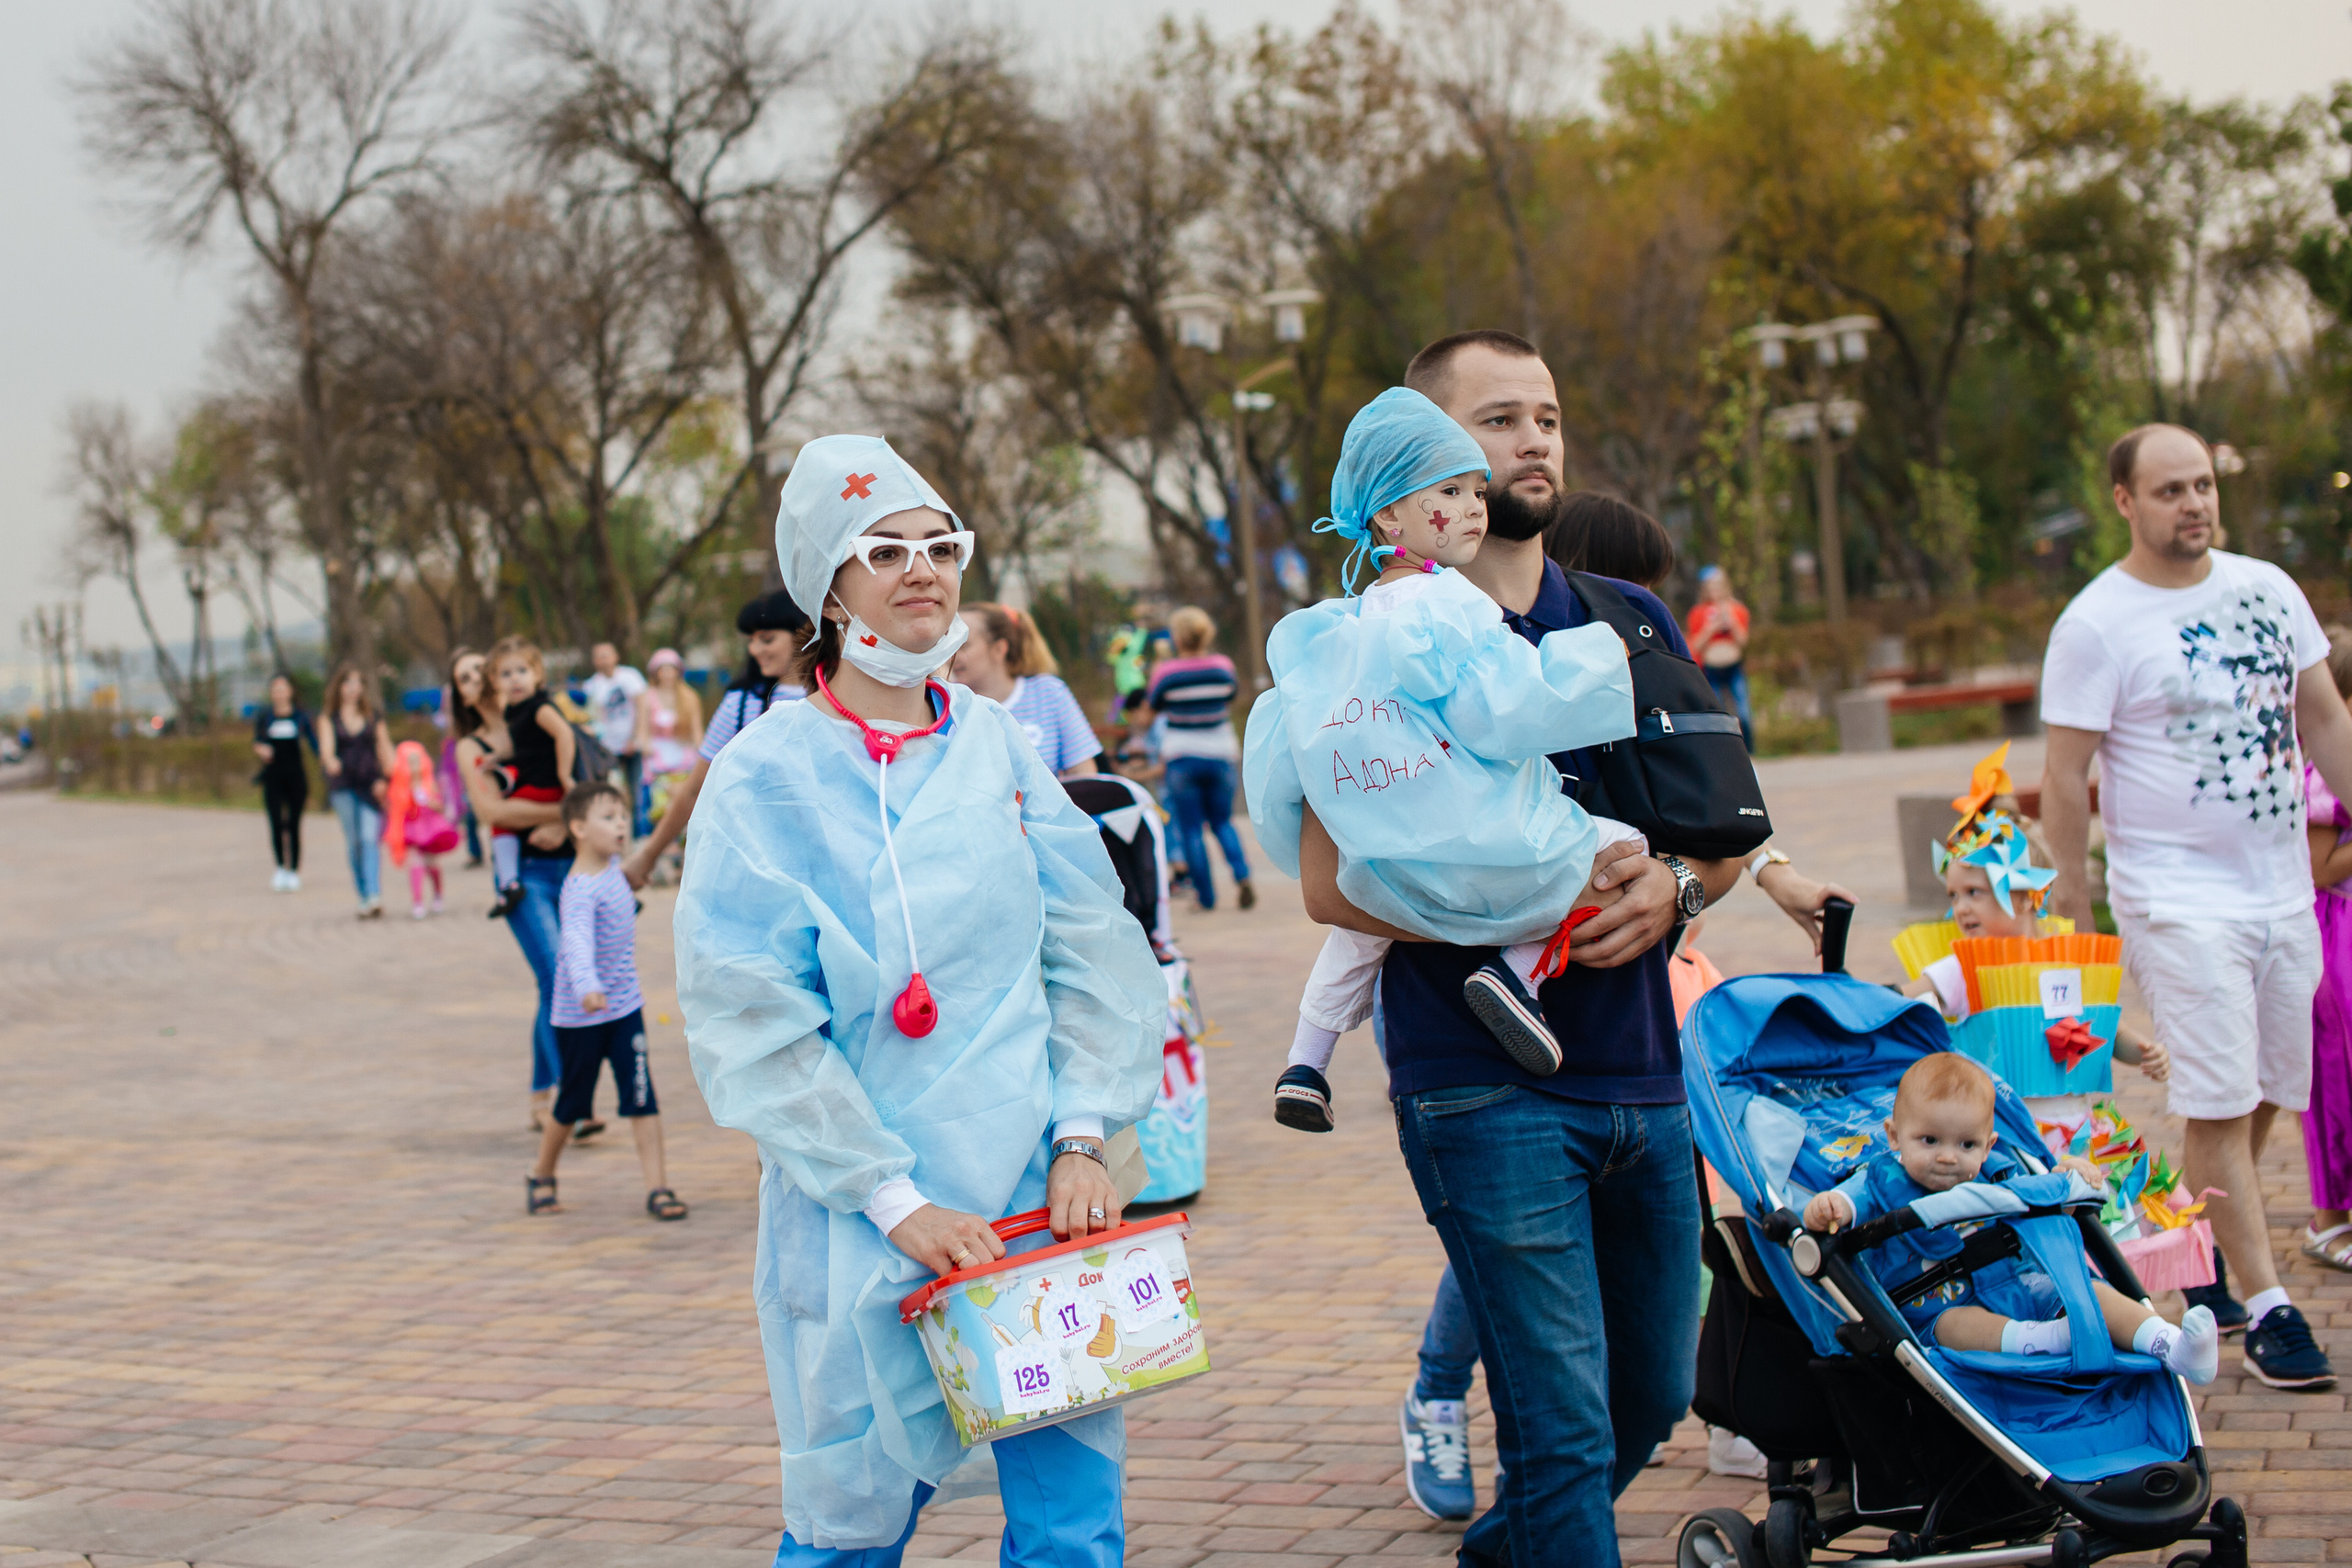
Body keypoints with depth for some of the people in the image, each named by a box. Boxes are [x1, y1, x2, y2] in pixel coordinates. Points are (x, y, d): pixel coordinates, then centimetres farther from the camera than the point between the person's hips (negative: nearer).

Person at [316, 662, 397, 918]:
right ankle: (364, 898, 7)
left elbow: (385, 748, 9)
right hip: (342, 786, 0)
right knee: (353, 842, 1)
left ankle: (374, 895, -24)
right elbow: (326, 746, -9)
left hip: (370, 784, 0)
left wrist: (387, 779, -5)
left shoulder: (374, 716, 10)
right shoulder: (329, 718, 7)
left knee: (370, 838, -14)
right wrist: (330, 761, -31)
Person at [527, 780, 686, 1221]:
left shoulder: (612, 866, 0)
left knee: (641, 1097, -5)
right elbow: (577, 938, -41)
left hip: (623, 1006, 6)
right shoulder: (580, 890, -24)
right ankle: (541, 1178, 32)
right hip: (580, 1016, -6)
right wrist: (587, 985, -57)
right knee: (573, 1102, 9)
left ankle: (657, 1186, -5)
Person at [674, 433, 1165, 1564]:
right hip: (862, 1223, -3)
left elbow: (1095, 949, 8)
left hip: (1037, 1188, 4)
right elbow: (751, 1025, -9)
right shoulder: (766, 778, -5)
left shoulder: (998, 747, 8)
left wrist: (1082, 1140, -4)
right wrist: (893, 1200, -14)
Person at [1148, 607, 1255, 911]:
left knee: (1191, 829, 6)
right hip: (1220, 756, 3)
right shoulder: (1223, 666, -5)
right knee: (1222, 821, 16)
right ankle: (1242, 876, -5)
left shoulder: (1166, 672, -13)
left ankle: (1206, 895, 6)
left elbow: (1152, 707, 4)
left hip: (1182, 758, -3)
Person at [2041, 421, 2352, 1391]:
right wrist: (2073, 899, -10)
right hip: (2179, 898, -6)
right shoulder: (2096, 625, -9)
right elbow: (2066, 774, -9)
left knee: (2265, 1098, 10)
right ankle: (2265, 1309, -3)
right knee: (2221, 1106, -8)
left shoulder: (2267, 589, 9)